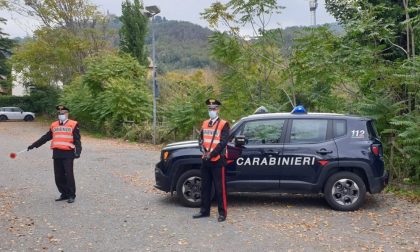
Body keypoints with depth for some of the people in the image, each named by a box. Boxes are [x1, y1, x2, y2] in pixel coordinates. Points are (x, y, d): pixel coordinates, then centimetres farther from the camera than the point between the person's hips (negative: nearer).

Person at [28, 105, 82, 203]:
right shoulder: (54, 125, 16)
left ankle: (71, 195, 5)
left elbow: (77, 140, -5)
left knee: (69, 175, -5)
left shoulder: (73, 125, 0)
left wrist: (77, 152, -16)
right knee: (58, 176, 8)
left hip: (68, 154, -6)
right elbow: (45, 137, 21)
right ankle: (64, 194, 19)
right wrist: (34, 145, 19)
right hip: (56, 154, 6)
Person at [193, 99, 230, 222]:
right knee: (205, 187, 12)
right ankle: (204, 211, 22)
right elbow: (201, 139, 12)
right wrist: (203, 150, -7)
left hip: (217, 161, -6)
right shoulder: (205, 123, 14)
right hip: (205, 161, 6)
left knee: (220, 188, -1)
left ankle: (222, 213, 7)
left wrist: (211, 154, -16)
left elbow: (223, 143, -13)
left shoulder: (224, 124, -5)